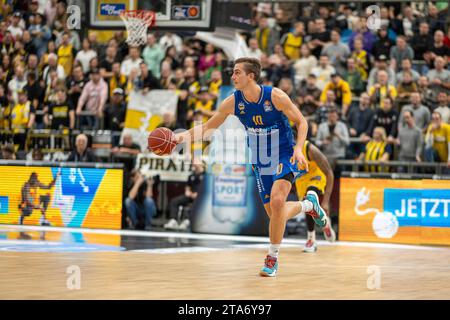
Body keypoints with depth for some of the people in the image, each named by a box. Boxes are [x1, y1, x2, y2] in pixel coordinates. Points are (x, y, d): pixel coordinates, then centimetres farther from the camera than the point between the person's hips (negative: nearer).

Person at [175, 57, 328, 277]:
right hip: (260, 161, 5)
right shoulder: (233, 102, -8)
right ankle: (309, 204, 39)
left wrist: (298, 149, -23)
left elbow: (301, 122, -9)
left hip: (285, 156, -5)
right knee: (274, 213, 6)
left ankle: (272, 258, -10)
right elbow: (208, 127, 1)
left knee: (276, 201, -25)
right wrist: (182, 136, -14)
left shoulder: (275, 96, -19)